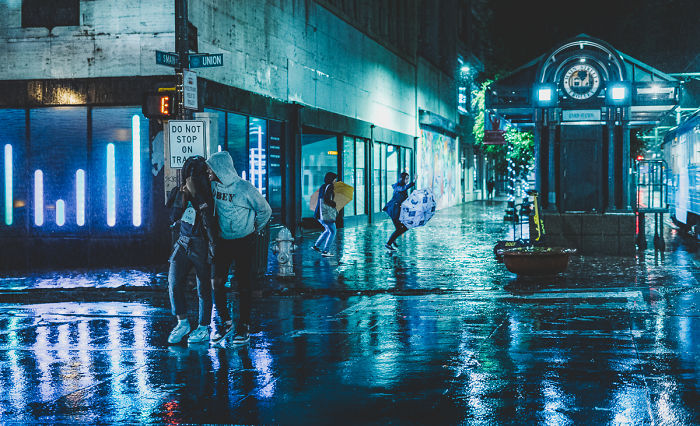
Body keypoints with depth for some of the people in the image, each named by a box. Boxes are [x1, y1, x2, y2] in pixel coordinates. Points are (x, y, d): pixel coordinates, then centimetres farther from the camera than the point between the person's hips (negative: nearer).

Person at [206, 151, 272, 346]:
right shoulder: (214, 186, -2)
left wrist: (256, 230, 7)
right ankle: (225, 322, 10)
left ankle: (244, 326, 11)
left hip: (244, 242, -4)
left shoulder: (245, 188, -17)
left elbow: (265, 210, -4)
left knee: (244, 285, 1)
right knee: (216, 282, -4)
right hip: (223, 241, 4)